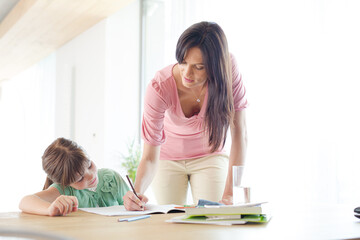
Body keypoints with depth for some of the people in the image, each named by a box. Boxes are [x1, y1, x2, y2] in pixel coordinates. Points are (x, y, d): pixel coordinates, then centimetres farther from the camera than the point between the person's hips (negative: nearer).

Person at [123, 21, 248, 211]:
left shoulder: (228, 69, -29)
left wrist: (229, 194, -29)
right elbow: (149, 158, -28)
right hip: (168, 158, -1)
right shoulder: (159, 88, -32)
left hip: (209, 156, 1)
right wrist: (137, 192, -48)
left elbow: (239, 132, -24)